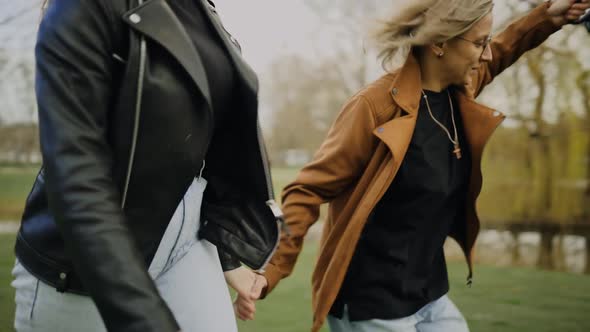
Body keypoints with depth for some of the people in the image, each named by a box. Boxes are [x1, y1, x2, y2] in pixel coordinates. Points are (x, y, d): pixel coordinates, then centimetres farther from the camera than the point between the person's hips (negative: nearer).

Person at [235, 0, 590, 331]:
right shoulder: (377, 106, -19)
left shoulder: (460, 91, 3)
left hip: (432, 297, 7)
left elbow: (499, 54, 26)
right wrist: (269, 271, -22)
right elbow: (307, 192, -15)